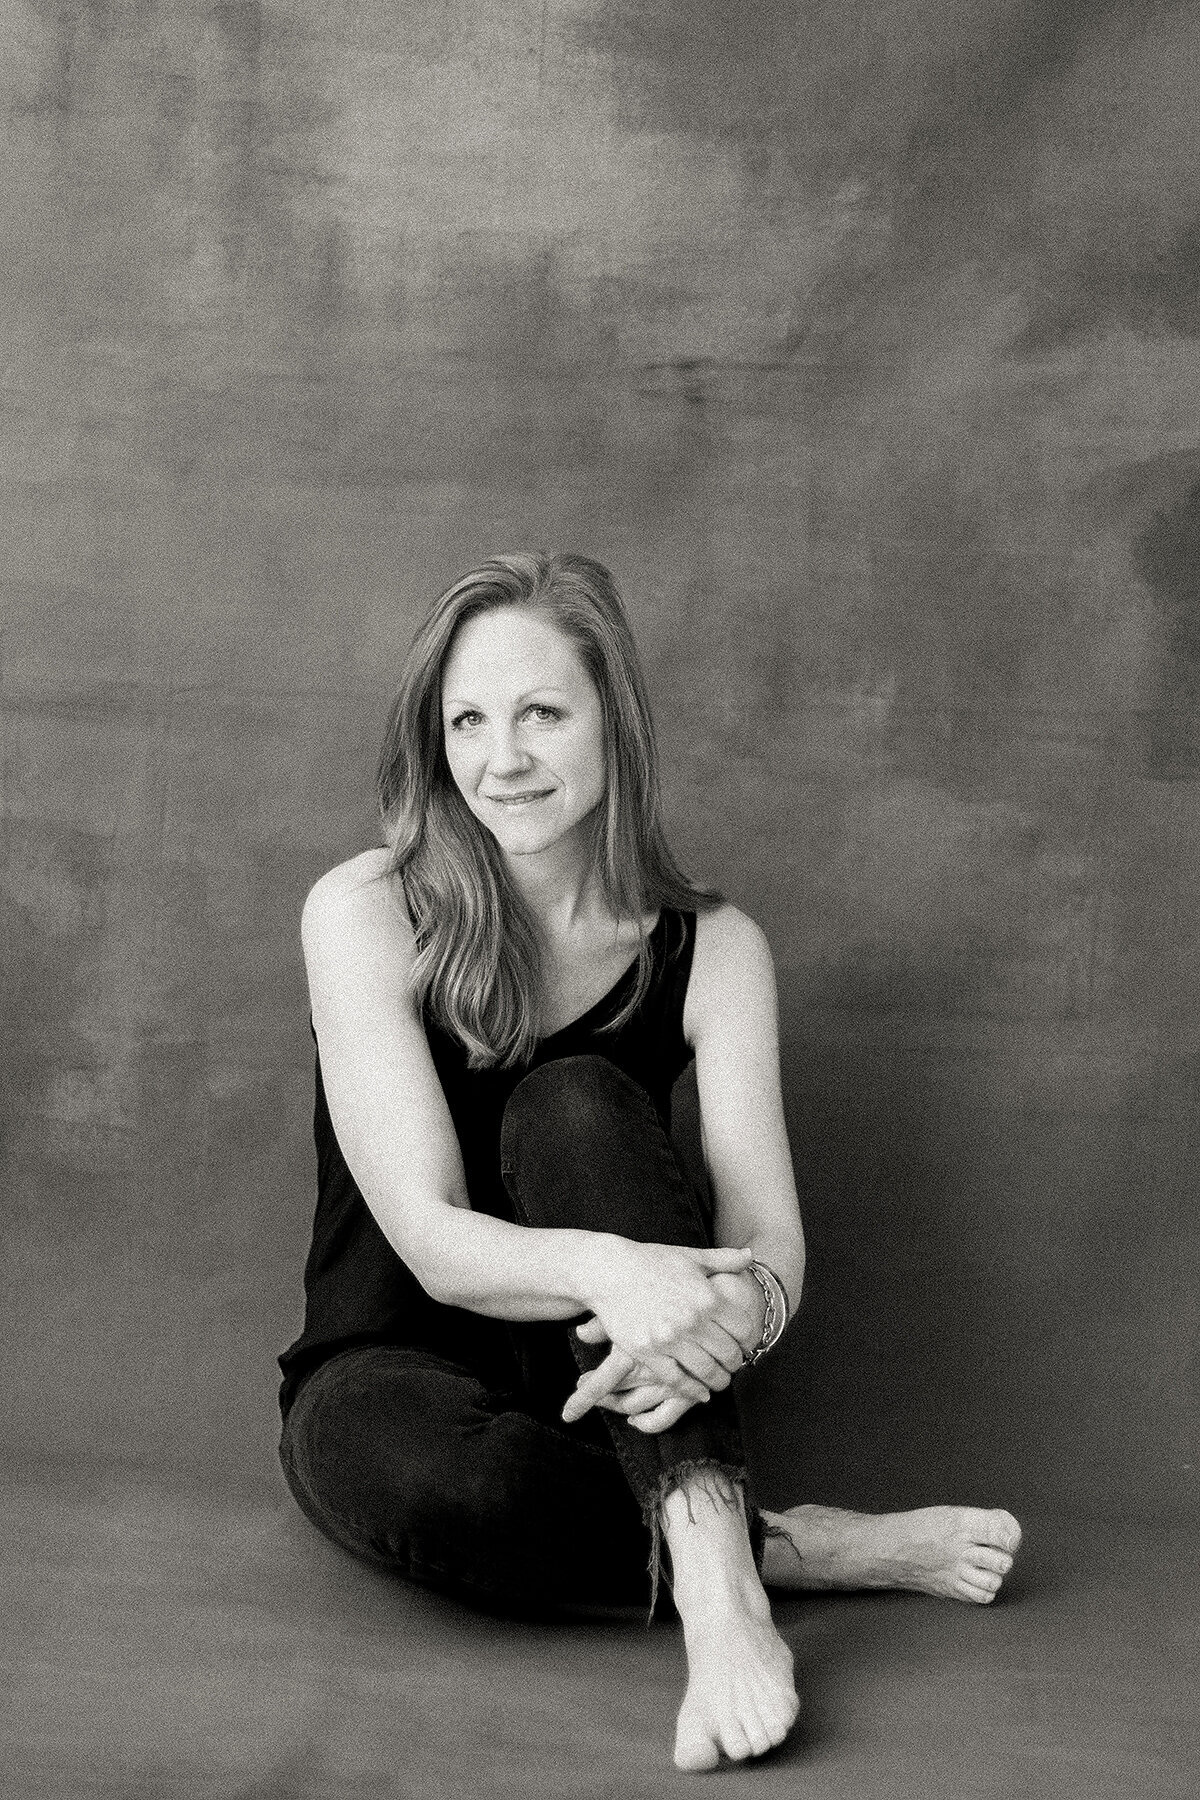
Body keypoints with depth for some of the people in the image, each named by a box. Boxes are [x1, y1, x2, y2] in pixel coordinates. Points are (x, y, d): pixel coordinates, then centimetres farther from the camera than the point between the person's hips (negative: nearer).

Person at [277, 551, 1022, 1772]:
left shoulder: (710, 948, -5)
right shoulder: (366, 915, -12)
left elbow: (773, 1246, -14)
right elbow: (432, 1238, -21)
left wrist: (729, 1313, -40)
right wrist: (607, 1269, -42)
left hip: (609, 1383, 2)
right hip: (394, 1371, -1)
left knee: (575, 1105, -30)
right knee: (418, 1473, -39)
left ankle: (713, 1567, -42)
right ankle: (797, 1548, -22)